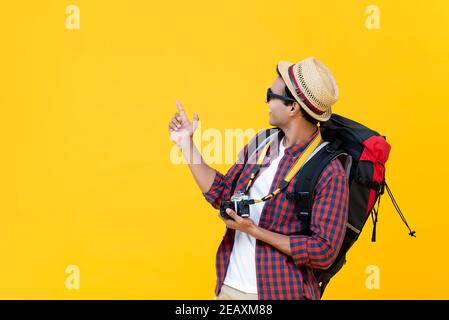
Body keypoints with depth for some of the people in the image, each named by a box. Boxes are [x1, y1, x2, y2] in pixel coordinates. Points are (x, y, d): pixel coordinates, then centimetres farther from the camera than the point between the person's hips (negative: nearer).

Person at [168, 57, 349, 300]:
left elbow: (324, 252, -20)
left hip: (280, 292, -6)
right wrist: (187, 144, 8)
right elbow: (221, 194, 11)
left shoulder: (329, 172, -17)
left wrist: (255, 231, -21)